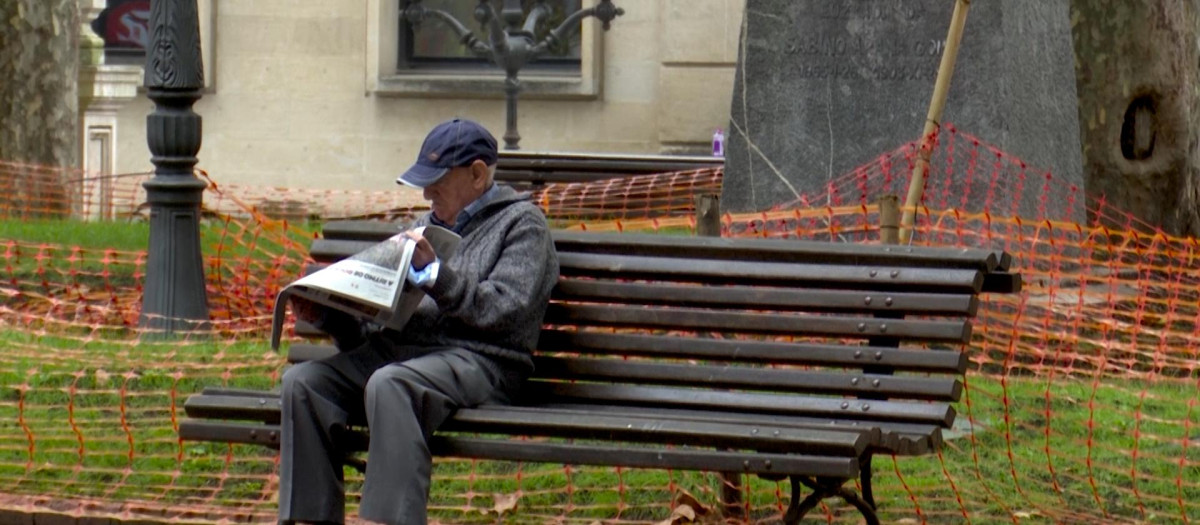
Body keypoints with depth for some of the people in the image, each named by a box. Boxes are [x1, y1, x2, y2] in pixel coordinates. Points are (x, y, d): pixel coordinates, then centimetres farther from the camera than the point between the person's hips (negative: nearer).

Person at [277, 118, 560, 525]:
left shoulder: (521, 223, 9)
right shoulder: (428, 225, 29)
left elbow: (505, 309, -9)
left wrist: (434, 272, -13)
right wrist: (327, 315, 7)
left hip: (476, 357, -7)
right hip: (394, 349, 7)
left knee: (389, 384, -38)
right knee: (302, 381, -18)